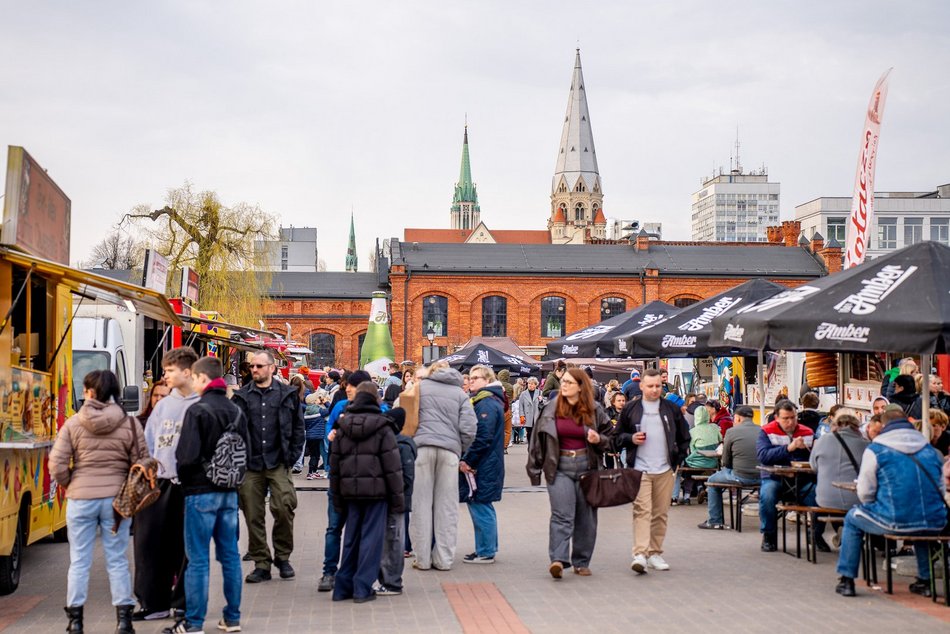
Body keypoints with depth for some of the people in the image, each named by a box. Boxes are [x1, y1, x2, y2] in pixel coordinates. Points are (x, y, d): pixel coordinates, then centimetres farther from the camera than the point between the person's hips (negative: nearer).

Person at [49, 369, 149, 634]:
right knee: (117, 561, 8)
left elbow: (57, 465, -8)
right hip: (117, 499, 1)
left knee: (79, 562, 9)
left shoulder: (73, 424, -5)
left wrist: (70, 486, 10)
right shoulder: (129, 424, -3)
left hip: (80, 500, -1)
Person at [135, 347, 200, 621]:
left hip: (186, 485, -6)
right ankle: (153, 602, 16)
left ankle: (183, 603, 16)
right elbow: (148, 442, 15)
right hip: (157, 483, 6)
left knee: (183, 546, 3)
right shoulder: (163, 405, 12)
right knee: (148, 542, 6)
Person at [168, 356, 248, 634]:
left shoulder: (198, 410, -14)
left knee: (198, 559, -1)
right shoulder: (236, 412, 6)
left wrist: (184, 477, 0)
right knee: (230, 555, 12)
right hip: (229, 492, 6)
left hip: (201, 493, -6)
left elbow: (187, 455, -19)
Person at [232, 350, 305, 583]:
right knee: (253, 516, 3)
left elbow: (298, 427, 10)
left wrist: (292, 455, 2)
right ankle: (261, 563, 14)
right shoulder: (242, 396, 10)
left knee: (284, 507, -15)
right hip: (250, 465, 2)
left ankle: (282, 556, 6)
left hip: (278, 463, -2)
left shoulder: (287, 394, 8)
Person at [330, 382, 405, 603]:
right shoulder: (382, 428, -6)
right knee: (371, 538, 2)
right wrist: (397, 497, -2)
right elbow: (392, 466, -7)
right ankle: (362, 588, 1)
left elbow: (334, 465, 10)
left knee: (351, 538, 13)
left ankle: (343, 586, 15)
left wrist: (337, 497, 17)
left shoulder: (342, 428, 7)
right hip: (376, 490, -4)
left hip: (350, 491, 4)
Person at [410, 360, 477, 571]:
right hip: (449, 450, 1)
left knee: (421, 504, 5)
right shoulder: (460, 393, 12)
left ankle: (423, 558, 6)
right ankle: (443, 559, 8)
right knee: (446, 506, 7)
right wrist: (461, 450, 15)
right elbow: (468, 428, 2)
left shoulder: (419, 387, 11)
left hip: (422, 447, -1)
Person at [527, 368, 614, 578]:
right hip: (559, 468, -1)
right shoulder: (551, 409, 0)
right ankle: (558, 559, -19)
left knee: (586, 517, 7)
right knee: (562, 515, -13)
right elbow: (539, 439, 5)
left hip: (587, 468, 2)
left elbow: (610, 439, 10)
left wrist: (599, 439, -13)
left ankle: (581, 562, 18)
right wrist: (535, 469, 4)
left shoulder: (594, 411, 1)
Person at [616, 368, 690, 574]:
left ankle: (655, 553, 16)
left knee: (660, 513, 7)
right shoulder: (630, 409, 4)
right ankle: (640, 554, -18)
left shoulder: (671, 409, 8)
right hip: (639, 470, -2)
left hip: (664, 470, 3)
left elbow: (684, 437, 16)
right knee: (641, 511, -13)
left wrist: (678, 458, 7)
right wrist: (631, 439, -8)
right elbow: (618, 436, 11)